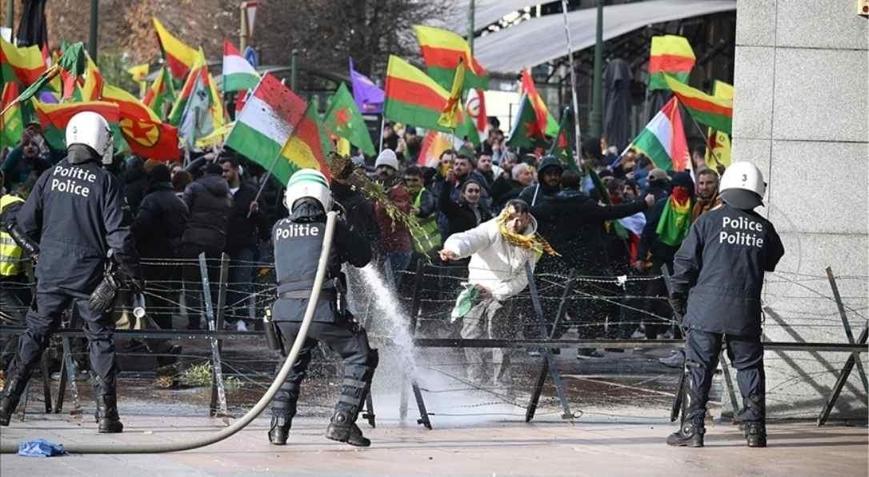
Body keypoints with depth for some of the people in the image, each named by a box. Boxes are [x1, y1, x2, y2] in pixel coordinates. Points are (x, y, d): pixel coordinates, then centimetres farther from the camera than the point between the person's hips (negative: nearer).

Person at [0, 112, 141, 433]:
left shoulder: (51, 176, 1)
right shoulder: (105, 182, -9)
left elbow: (26, 222, 5)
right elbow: (118, 235, -12)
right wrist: (132, 273, -1)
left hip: (50, 272, 3)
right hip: (89, 274, -3)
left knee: (35, 334, 12)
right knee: (100, 339, 5)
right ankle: (106, 414, 1)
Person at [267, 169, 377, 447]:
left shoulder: (280, 229, 11)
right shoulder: (331, 226, 2)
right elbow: (362, 257, 12)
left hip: (285, 310, 5)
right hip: (322, 308, -4)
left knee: (295, 363, 27)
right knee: (361, 357, 8)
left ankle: (279, 426, 17)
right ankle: (342, 421, -4)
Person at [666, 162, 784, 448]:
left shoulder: (708, 221, -3)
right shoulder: (764, 229, 3)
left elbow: (686, 261, -3)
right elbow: (773, 262, 17)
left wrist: (678, 295, 9)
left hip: (706, 309, -2)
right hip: (746, 312, 2)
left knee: (699, 368, 2)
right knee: (749, 367, 10)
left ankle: (692, 429, 0)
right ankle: (755, 429, 10)